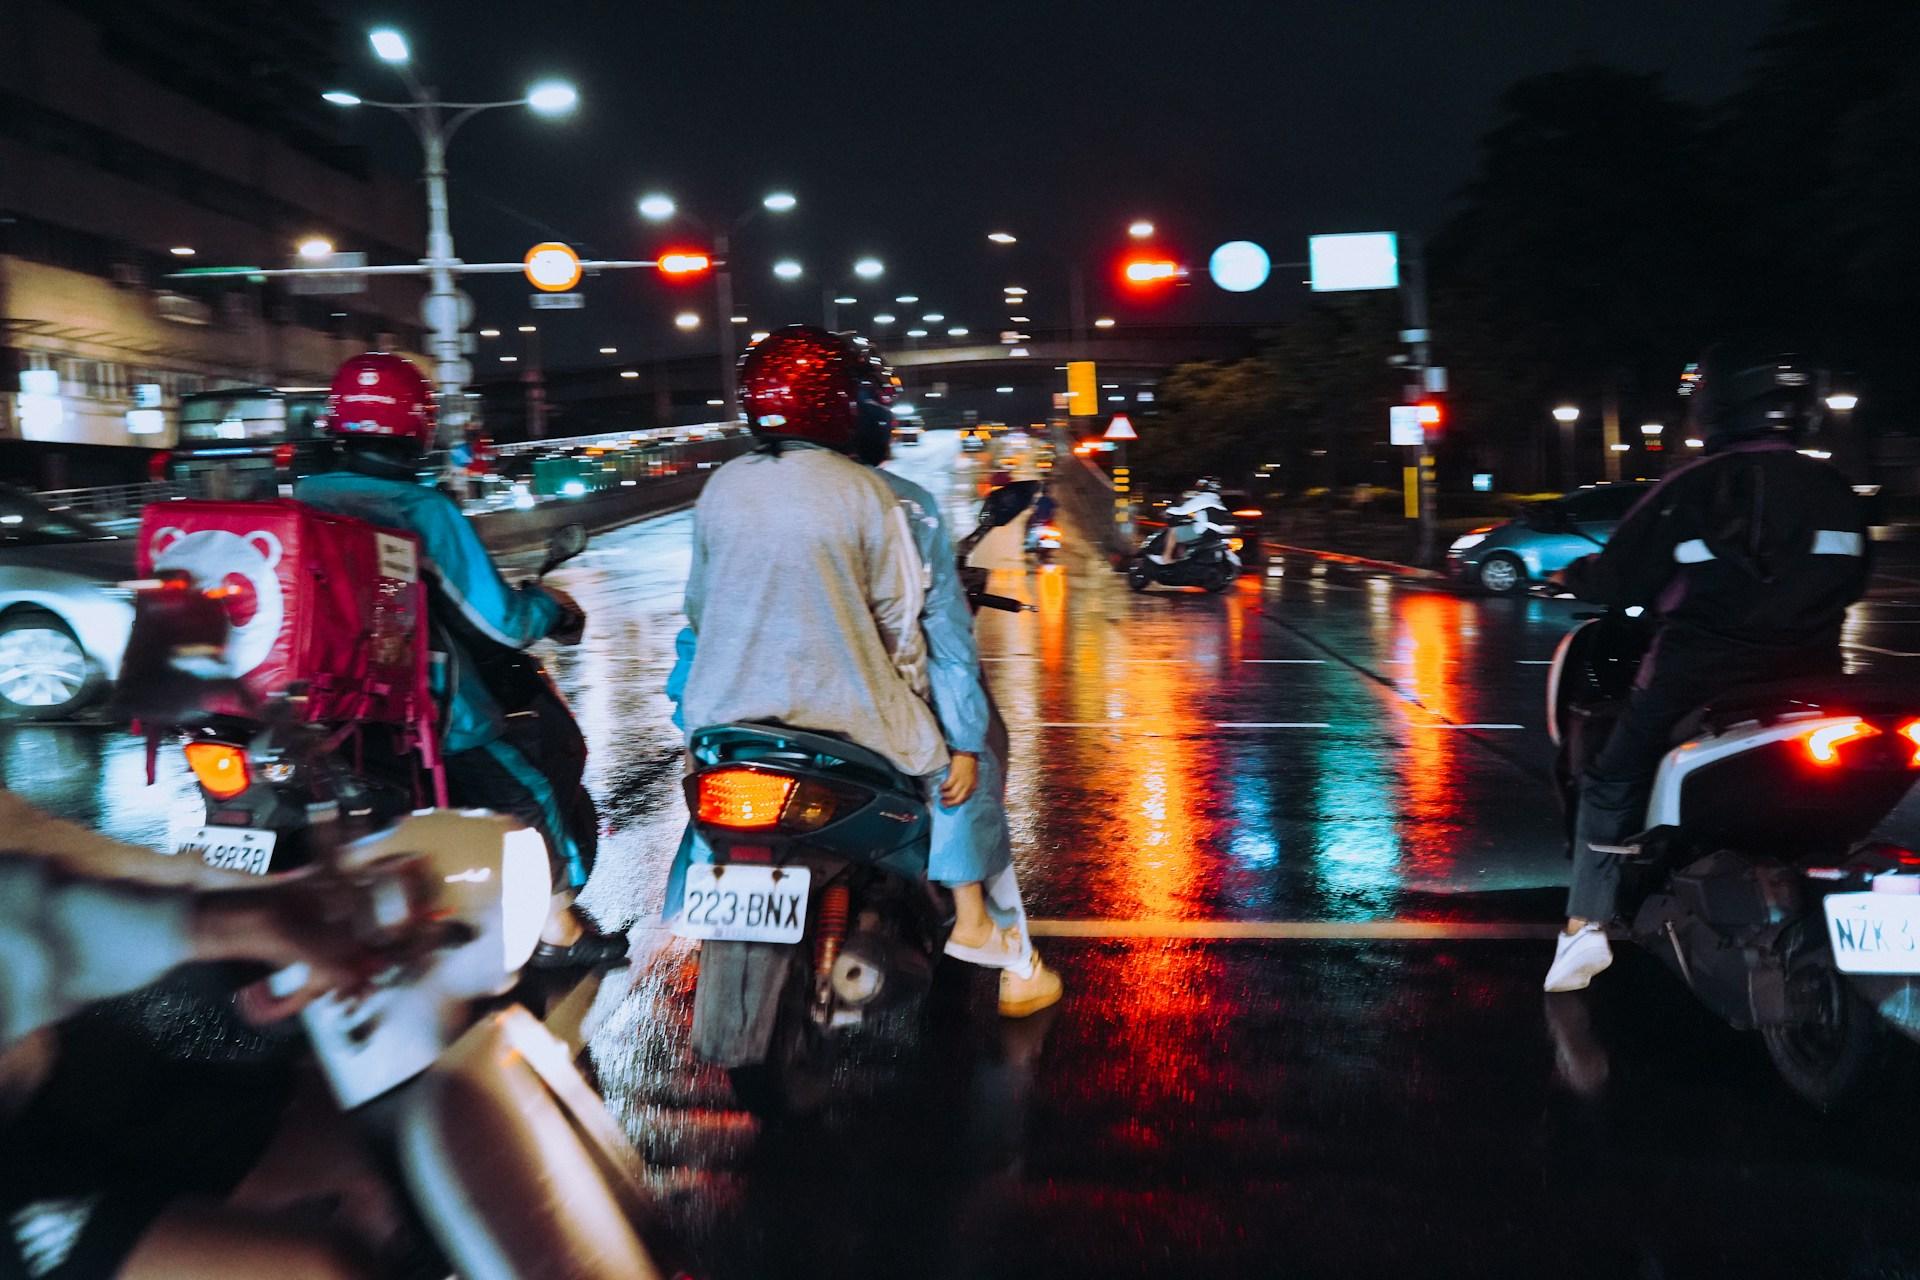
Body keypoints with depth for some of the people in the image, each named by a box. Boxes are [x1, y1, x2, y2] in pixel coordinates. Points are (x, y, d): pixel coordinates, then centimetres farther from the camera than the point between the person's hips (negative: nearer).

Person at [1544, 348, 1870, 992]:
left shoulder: (1690, 490, -10)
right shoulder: (1833, 490, 4)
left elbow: (1617, 580, -7)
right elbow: (1851, 582, 17)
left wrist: (1575, 574, 14)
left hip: (1698, 678, -4)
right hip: (1809, 680, 4)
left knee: (1611, 783, 11)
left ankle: (1587, 925, 1)